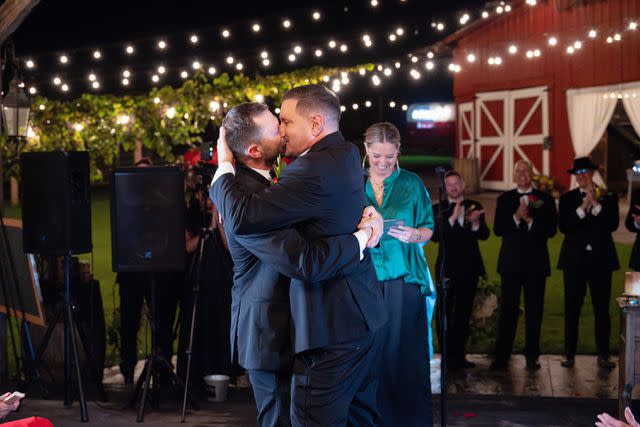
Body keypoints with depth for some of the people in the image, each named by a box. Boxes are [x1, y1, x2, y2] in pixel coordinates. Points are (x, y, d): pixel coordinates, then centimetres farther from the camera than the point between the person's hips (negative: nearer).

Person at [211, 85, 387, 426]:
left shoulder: (316, 169, -22)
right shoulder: (346, 154, 10)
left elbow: (242, 217, -25)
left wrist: (224, 165, -10)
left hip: (332, 327, -10)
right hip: (362, 314, 10)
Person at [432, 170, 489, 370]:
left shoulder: (474, 206, 9)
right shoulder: (438, 209, 1)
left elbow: (484, 235, 1)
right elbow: (435, 236, -13)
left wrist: (476, 223, -19)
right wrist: (452, 218, -22)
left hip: (469, 268, 3)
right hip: (447, 269, -3)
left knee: (463, 314, 9)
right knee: (444, 313, -3)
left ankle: (458, 355, 17)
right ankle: (448, 356, 5)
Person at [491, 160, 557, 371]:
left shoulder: (545, 199, 6)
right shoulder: (504, 199, 8)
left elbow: (551, 230, -3)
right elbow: (498, 229, -2)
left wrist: (530, 220, -17)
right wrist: (516, 217, -17)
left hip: (536, 263, 0)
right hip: (511, 262, 0)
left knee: (534, 310, 4)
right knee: (508, 310, 0)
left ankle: (532, 356, 13)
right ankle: (502, 356, 6)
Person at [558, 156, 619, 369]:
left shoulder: (608, 198, 4)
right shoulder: (567, 198, 5)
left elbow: (613, 224, -9)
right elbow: (563, 226, -8)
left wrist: (596, 204, -17)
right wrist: (583, 207, -17)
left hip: (601, 258, 0)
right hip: (575, 259, 0)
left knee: (602, 308, 3)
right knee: (572, 308, 3)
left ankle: (603, 355, 12)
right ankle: (569, 353, 11)